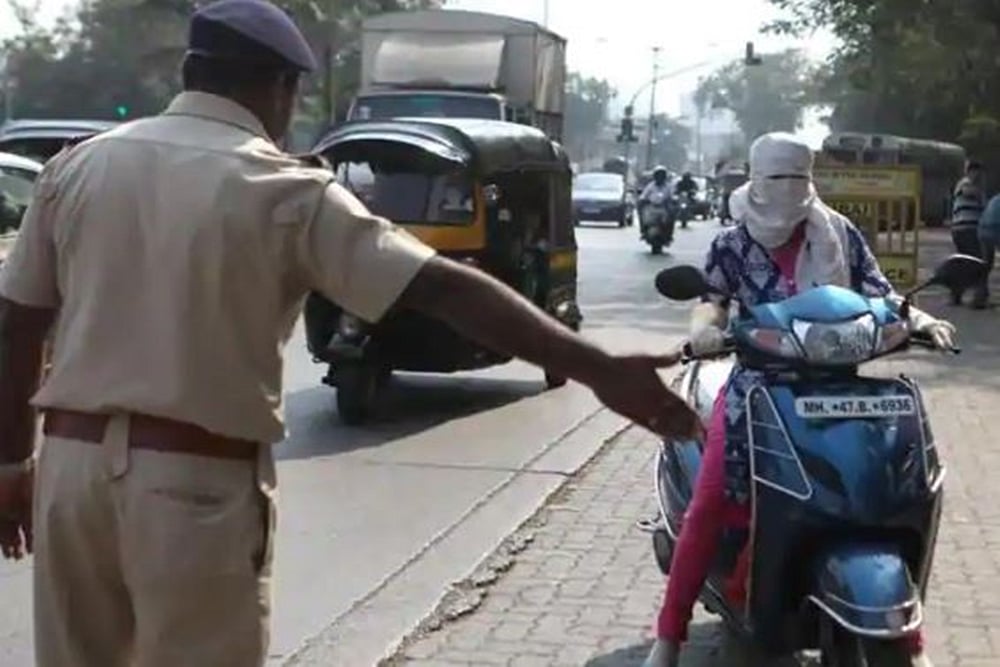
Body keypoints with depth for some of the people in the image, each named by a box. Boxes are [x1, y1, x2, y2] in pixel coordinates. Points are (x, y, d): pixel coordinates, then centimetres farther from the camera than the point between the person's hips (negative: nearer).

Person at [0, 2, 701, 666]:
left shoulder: (77, 166, 6)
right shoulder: (288, 191, -9)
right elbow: (447, 290, -17)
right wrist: (598, 368, -19)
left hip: (70, 462, 5)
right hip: (196, 482, -5)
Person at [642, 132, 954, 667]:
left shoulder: (838, 234, 4)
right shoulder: (732, 244, 2)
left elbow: (878, 293, 2)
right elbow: (712, 299, -9)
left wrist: (919, 318, -17)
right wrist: (705, 327, -32)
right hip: (759, 385, -1)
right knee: (711, 504, -11)